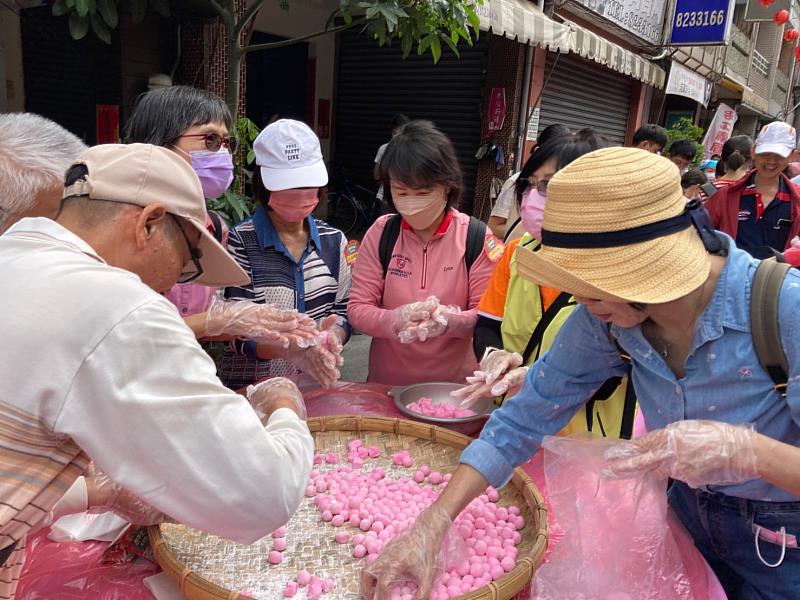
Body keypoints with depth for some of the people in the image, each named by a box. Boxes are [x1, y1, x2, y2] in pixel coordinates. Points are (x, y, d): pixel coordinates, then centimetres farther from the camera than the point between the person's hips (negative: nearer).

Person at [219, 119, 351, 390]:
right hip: (251, 389, -4)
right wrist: (292, 349, -27)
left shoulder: (333, 240, 7)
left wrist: (332, 338, -14)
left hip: (317, 385, 4)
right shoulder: (241, 242, -6)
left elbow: (343, 310, 8)